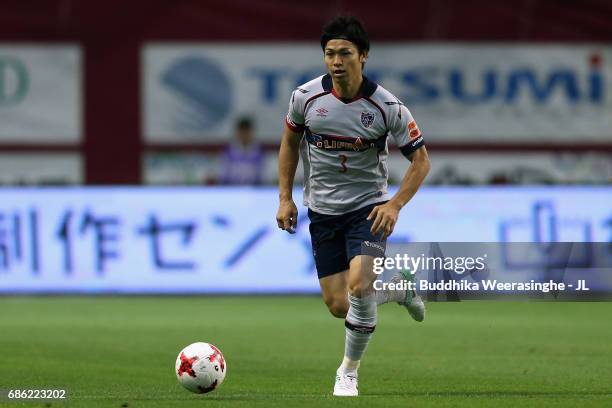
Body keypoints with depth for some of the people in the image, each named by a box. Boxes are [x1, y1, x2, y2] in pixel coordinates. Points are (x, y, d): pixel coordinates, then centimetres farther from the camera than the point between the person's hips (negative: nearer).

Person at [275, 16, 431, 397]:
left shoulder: (387, 106, -14)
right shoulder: (306, 97, -8)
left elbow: (421, 159, -5)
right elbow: (290, 141, 11)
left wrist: (395, 205, -17)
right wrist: (285, 197, 5)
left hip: (368, 207, -3)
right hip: (322, 211, 3)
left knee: (358, 285, -25)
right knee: (339, 305, -1)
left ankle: (349, 371, -3)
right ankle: (399, 287, 32)